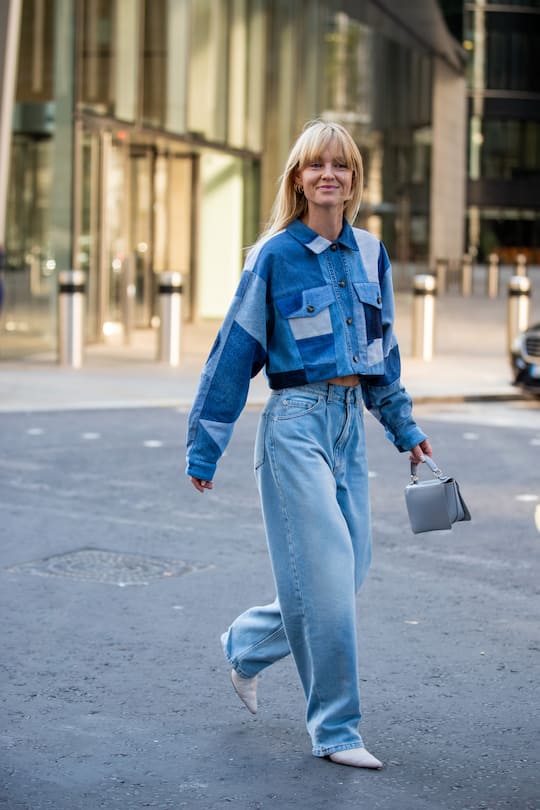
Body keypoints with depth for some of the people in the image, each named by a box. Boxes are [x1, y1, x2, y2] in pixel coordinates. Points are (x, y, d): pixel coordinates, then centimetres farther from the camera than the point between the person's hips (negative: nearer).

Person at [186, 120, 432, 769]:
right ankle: (335, 729, 2)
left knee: (349, 568, 8)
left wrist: (404, 428, 25)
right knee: (324, 571, -8)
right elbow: (235, 350, -4)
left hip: (350, 422, 6)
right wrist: (204, 446, -3)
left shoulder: (369, 254, 10)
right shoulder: (275, 255, -7)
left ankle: (246, 645, 32)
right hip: (296, 422, -6)